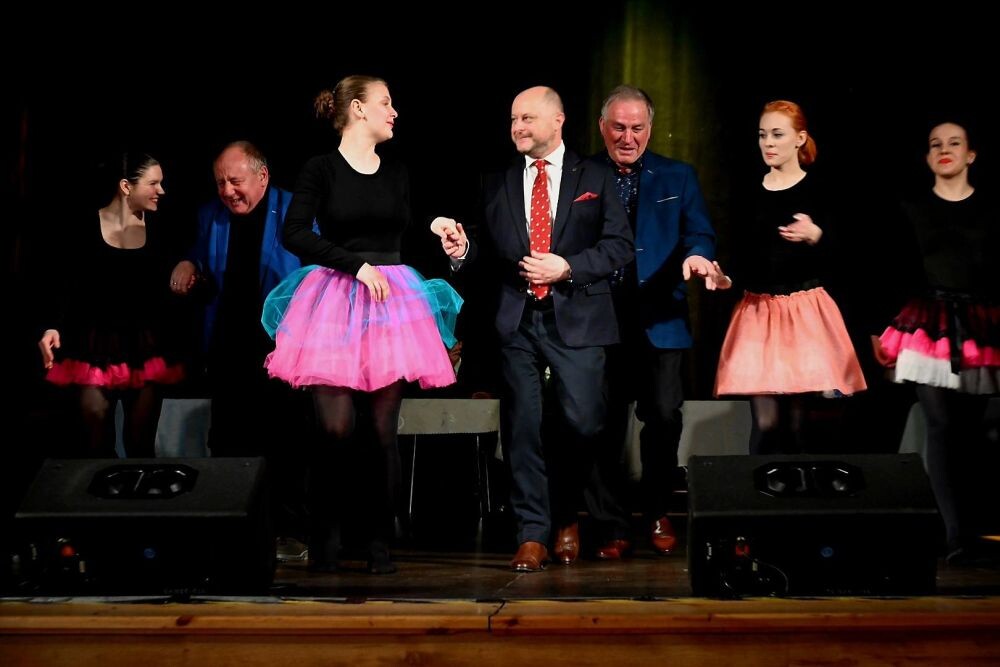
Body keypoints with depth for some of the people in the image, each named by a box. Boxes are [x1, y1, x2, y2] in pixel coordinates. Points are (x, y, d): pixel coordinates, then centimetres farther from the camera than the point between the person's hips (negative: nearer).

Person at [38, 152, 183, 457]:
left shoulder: (157, 230, 2)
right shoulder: (86, 228, -5)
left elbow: (163, 290, 9)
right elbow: (70, 287, -3)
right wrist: (54, 326, -15)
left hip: (145, 346, 2)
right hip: (97, 345, -2)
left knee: (141, 447, 5)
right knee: (97, 447, 1)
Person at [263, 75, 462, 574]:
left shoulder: (397, 174, 16)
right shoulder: (321, 169, 1)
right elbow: (294, 234, -8)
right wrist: (356, 264, -12)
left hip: (390, 300, 4)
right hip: (333, 301, -4)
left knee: (382, 430, -1)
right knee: (337, 426, -11)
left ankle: (379, 543, 8)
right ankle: (324, 537, 7)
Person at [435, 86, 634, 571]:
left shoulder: (594, 178, 6)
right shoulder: (499, 185, 14)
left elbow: (620, 245, 0)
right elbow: (491, 252, 14)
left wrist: (568, 267, -12)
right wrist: (463, 249, -7)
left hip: (576, 318, -2)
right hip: (517, 319, 2)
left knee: (583, 422, -6)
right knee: (521, 426, 0)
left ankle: (566, 517, 19)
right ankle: (532, 535, 6)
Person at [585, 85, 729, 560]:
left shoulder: (678, 178, 12)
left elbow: (699, 233, 3)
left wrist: (696, 256, -19)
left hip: (659, 321, 1)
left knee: (664, 417, -4)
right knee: (603, 424, 1)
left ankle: (657, 515, 17)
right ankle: (612, 528, 11)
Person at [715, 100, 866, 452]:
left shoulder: (818, 189, -2)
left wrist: (815, 236, -23)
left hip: (806, 311, -2)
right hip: (758, 311, 2)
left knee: (799, 420, -2)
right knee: (765, 421, -6)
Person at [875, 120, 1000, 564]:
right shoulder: (913, 209, 10)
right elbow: (899, 273, 9)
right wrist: (884, 328, 3)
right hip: (928, 324, -1)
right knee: (941, 426, -13)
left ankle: (958, 525, 13)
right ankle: (960, 534, -17)